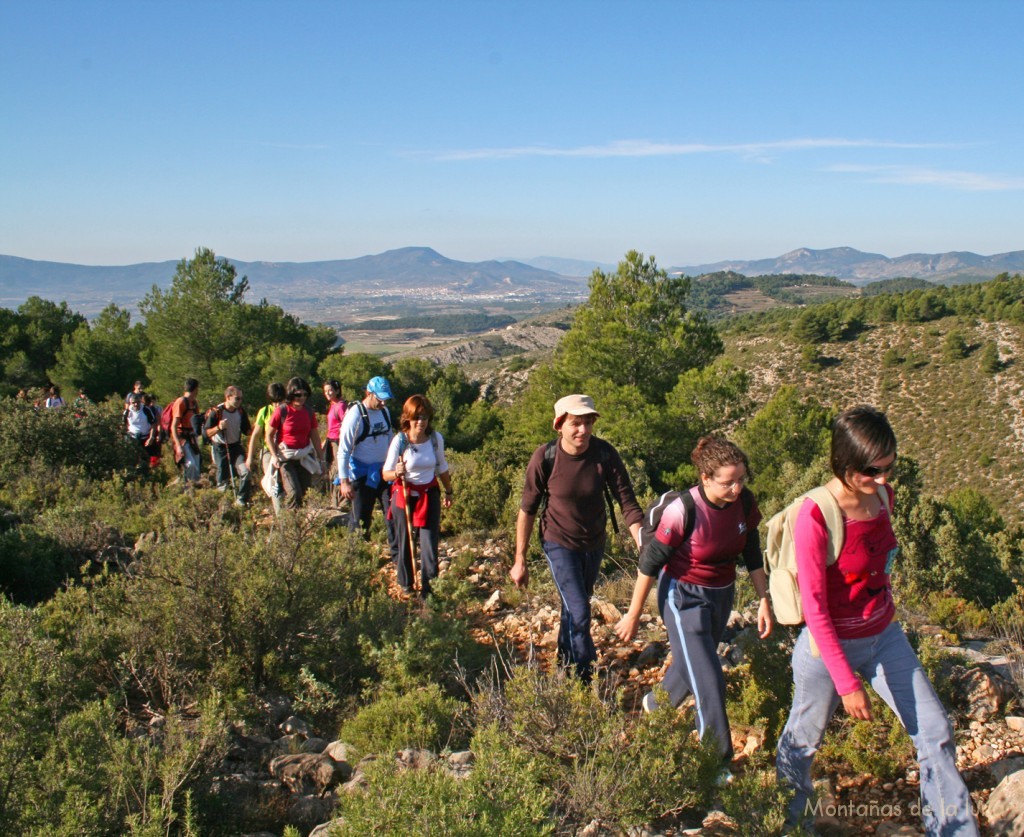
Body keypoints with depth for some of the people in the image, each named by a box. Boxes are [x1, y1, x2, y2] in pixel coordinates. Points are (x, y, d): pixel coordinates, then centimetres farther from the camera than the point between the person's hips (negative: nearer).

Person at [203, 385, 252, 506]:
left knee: (246, 472, -14)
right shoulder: (216, 412, -15)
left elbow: (247, 431, 4)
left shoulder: (241, 411, -3)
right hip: (220, 448, -3)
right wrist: (218, 427, -32)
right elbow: (205, 433, -14)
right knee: (223, 481, 2)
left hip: (236, 446, 3)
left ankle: (241, 501, 0)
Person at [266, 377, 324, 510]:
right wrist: (275, 457, -11)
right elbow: (269, 435, -3)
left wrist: (321, 459, 11)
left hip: (305, 457, 4)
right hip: (286, 457, -4)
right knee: (294, 493, -17)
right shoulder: (281, 411, -9)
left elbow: (315, 436, 11)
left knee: (305, 493, 2)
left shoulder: (309, 411, 3)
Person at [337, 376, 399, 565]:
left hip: (383, 472, 6)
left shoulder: (384, 411, 5)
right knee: (360, 520, 4)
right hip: (362, 475, -6)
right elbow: (343, 450, -16)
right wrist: (344, 481, -18)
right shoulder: (355, 415, -16)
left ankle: (398, 556, 12)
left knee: (393, 514, 4)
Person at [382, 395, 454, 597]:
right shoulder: (400, 440, -15)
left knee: (430, 542, -6)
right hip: (404, 496, -1)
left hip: (429, 495, 2)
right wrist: (397, 473, -31)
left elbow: (442, 467, 11)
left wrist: (448, 492, 19)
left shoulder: (436, 438, -6)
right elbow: (386, 473, -9)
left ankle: (428, 587, 0)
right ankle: (405, 585, 30)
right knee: (405, 542, 10)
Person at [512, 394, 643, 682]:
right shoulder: (544, 458, -23)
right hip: (560, 543, -3)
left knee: (576, 605, 22)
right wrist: (520, 561, -10)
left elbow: (627, 500, -20)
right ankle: (584, 678, 9)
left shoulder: (605, 454, -20)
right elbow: (527, 510, -13)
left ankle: (566, 659, 46)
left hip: (594, 543, 3)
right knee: (579, 613, -10)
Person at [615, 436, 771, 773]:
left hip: (722, 594, 6)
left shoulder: (745, 502, -12)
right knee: (709, 684, -6)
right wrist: (634, 615, -11)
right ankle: (719, 769, 10)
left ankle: (656, 704, 54)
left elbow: (752, 555, 3)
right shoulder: (683, 511, -28)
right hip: (684, 597, -6)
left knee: (693, 665, 25)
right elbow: (650, 562, -18)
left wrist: (764, 600, 4)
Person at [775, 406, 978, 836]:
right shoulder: (815, 517, -27)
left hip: (885, 638, 6)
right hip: (830, 646, -6)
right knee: (802, 740, 15)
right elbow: (814, 609, -23)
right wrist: (847, 684, -21)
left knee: (935, 734, 8)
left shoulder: (882, 495, -6)